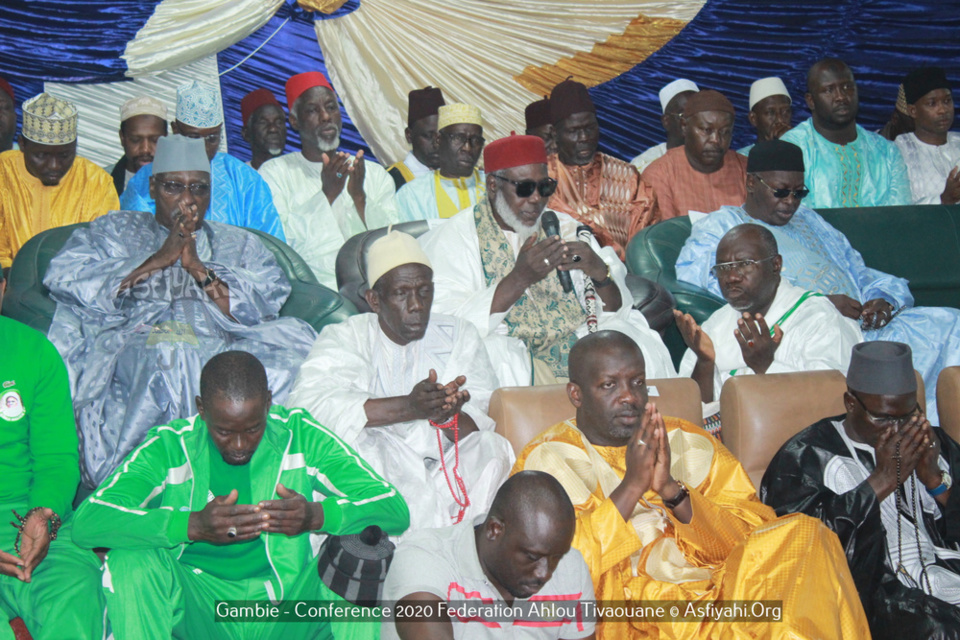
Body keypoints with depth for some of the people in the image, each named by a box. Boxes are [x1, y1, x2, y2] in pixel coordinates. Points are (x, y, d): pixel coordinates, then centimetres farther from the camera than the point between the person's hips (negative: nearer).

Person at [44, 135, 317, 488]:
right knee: (168, 353, -39)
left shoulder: (240, 244, 27)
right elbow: (62, 278, 3)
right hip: (130, 349, -2)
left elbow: (268, 303, 6)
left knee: (296, 337, -27)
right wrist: (158, 260, 0)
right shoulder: (116, 231, 24)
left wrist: (199, 269, -4)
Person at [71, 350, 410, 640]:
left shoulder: (301, 435, -1)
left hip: (292, 605, 0)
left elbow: (395, 510, -7)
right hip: (200, 609, 0)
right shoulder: (171, 446, -3)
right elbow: (87, 522, -17)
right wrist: (192, 525, -30)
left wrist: (317, 516, -27)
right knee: (129, 558, -24)